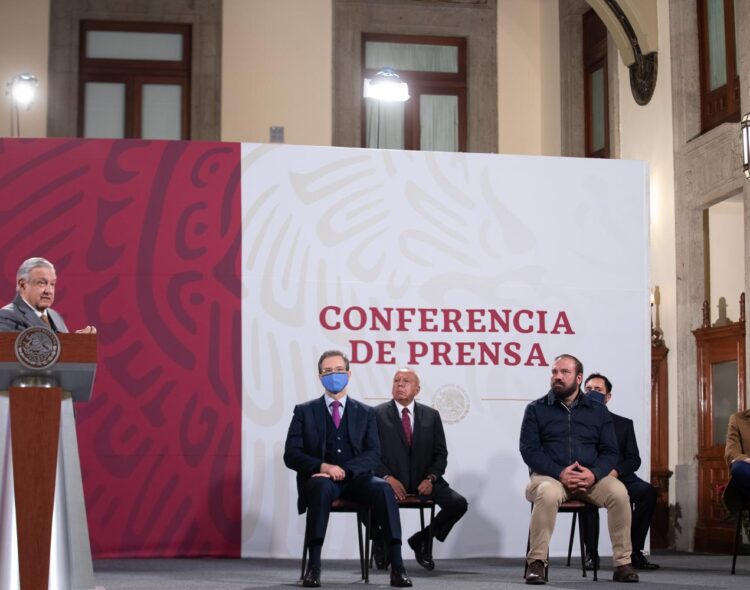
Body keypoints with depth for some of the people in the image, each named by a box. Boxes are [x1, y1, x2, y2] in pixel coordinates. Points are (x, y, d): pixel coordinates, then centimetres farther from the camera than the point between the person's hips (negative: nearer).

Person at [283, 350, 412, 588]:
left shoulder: (366, 413, 14)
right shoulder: (304, 411, 10)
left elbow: (373, 455, 1)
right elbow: (291, 455, 1)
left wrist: (344, 470, -18)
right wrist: (323, 466, -18)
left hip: (355, 479, 1)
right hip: (319, 479, -1)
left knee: (383, 488, -31)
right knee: (322, 487, -38)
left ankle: (397, 566, -34)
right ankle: (313, 566, -37)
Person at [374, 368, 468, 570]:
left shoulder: (431, 415, 12)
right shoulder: (378, 414, 4)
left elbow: (440, 453, 10)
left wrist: (430, 478, -8)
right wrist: (388, 478, -15)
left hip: (423, 480, 3)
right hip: (391, 480, -3)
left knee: (458, 504, -19)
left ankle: (423, 538, 8)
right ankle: (382, 542, 3)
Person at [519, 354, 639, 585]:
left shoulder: (598, 411, 14)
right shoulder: (536, 409, 7)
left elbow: (610, 451, 8)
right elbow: (529, 449, -3)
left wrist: (594, 474, -15)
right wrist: (560, 473, -18)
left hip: (590, 478, 2)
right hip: (549, 475, -2)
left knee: (619, 492, -28)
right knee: (547, 494, -38)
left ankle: (623, 564, -18)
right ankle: (537, 563, -27)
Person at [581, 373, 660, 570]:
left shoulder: (624, 424, 19)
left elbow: (634, 459, 9)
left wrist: (616, 471, -12)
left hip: (618, 478, 2)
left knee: (649, 491, -27)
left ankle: (634, 551, -19)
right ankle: (591, 553, -25)